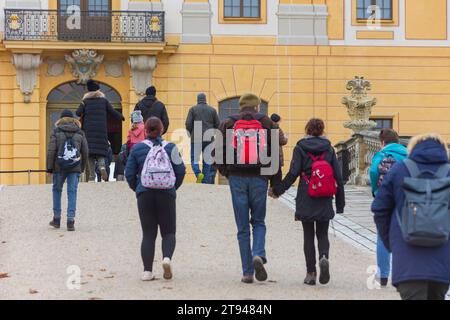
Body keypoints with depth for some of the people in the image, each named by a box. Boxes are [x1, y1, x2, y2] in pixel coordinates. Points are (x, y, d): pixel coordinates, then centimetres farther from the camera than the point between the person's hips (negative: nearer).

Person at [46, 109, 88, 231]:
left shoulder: (56, 132, 0)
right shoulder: (80, 133, 7)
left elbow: (51, 151, -5)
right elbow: (85, 152, 8)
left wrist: (49, 168, -1)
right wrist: (82, 168, 17)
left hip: (59, 167, -1)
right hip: (75, 168, 1)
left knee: (57, 190, 15)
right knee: (72, 192, 1)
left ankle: (57, 219, 19)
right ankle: (70, 221, -8)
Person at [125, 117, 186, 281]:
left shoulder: (137, 148, 2)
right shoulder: (170, 147, 1)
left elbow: (129, 173, 2)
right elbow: (181, 170, 0)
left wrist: (137, 188, 18)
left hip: (144, 195, 1)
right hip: (167, 195, -1)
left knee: (148, 234, 7)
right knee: (168, 232, 10)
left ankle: (147, 271, 0)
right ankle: (167, 257, -18)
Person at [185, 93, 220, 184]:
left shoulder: (193, 109, 1)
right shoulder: (212, 110, 8)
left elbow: (188, 123, -5)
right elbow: (217, 125, 7)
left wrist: (191, 133, 12)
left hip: (196, 138, -2)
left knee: (194, 158, 4)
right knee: (207, 160, 8)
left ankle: (198, 173, -21)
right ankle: (205, 180, 6)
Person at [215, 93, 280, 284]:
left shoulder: (227, 124, 6)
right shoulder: (266, 123, 5)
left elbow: (218, 153, 2)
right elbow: (276, 153, 1)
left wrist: (225, 172, 16)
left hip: (237, 178, 0)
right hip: (259, 177, 0)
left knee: (243, 227, 5)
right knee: (258, 222, 13)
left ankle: (247, 272, 3)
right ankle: (258, 255, -14)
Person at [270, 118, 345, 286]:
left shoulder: (300, 148, -1)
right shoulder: (329, 149, 5)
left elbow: (293, 174, -9)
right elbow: (338, 177, 3)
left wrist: (277, 190, 2)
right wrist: (340, 202, 9)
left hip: (305, 200, -1)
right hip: (325, 202, 2)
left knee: (308, 236, 8)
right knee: (322, 234, 12)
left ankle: (311, 273, 5)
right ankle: (324, 257, -18)